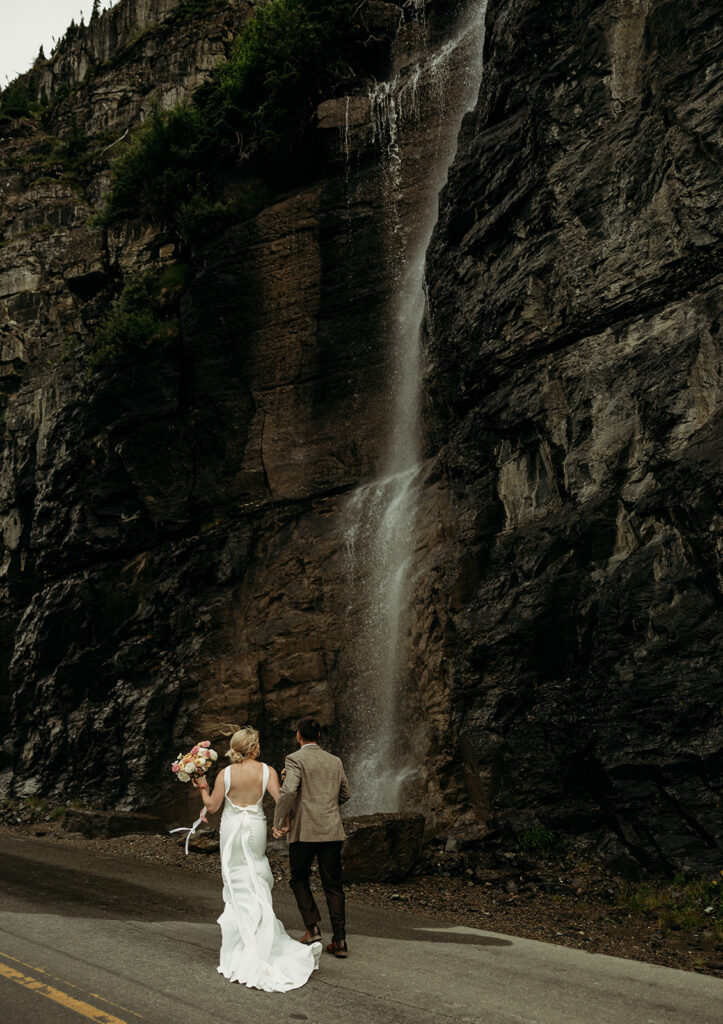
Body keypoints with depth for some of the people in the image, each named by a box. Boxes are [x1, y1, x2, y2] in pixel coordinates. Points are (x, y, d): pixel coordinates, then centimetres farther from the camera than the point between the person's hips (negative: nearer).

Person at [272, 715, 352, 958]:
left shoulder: (296, 759, -7)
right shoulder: (335, 761, 10)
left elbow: (288, 791, -21)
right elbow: (345, 794, 20)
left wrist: (279, 822, -11)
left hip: (304, 830, -4)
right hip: (332, 831, 4)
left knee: (299, 879, 17)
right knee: (333, 885, 9)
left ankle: (313, 928, 8)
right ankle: (339, 941, 6)